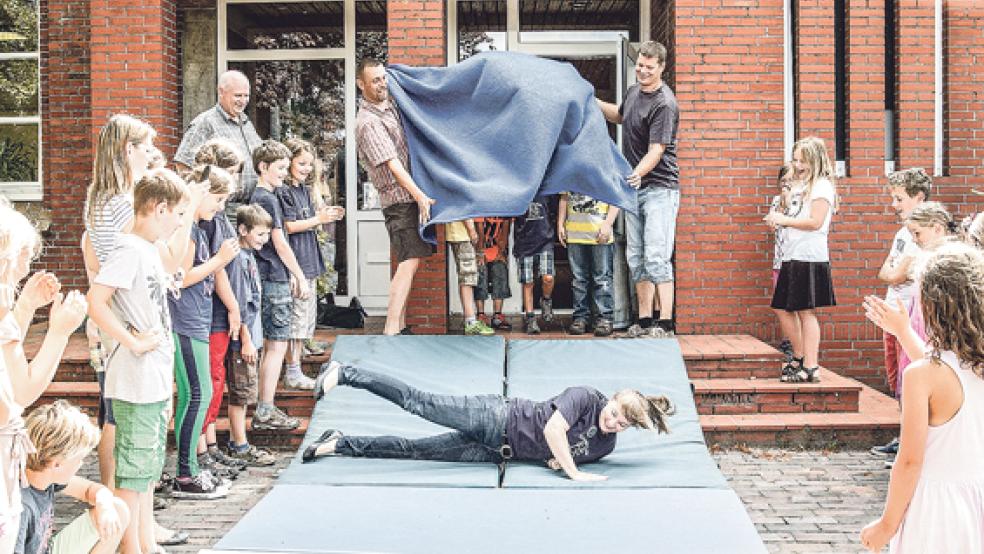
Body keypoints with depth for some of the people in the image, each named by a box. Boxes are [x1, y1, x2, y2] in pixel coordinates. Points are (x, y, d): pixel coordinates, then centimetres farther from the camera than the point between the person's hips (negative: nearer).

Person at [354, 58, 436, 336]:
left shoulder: (390, 108, 13)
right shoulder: (368, 123, -14)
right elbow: (393, 165, -21)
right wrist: (420, 196, -27)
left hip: (411, 197, 9)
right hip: (400, 200, -9)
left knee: (407, 262, 9)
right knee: (409, 262, -16)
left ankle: (400, 327, 14)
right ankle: (391, 330, -20)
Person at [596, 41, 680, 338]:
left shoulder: (664, 104, -16)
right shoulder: (634, 91, 11)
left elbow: (656, 150, -24)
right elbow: (621, 116, 34)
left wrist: (638, 174, -39)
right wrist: (594, 103, 20)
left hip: (659, 188, -9)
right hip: (634, 186, 9)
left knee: (656, 257, -14)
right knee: (636, 258, 8)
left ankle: (665, 324, -13)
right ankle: (645, 321, 14)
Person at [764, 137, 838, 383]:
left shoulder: (822, 186, -8)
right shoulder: (800, 187, 19)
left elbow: (815, 222, -18)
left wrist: (785, 220, -13)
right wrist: (778, 220, 8)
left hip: (810, 257, -9)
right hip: (791, 256, 9)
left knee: (806, 311, -8)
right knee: (783, 309, 12)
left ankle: (811, 368, -5)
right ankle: (799, 358, 26)